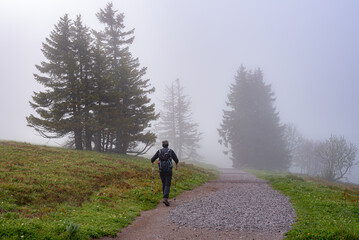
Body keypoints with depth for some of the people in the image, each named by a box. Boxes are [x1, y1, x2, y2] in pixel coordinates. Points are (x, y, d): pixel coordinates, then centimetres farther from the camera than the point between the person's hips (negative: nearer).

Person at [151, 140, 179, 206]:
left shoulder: (159, 151, 6)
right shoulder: (171, 151, 2)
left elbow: (152, 159, 6)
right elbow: (176, 160, -1)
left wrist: (152, 162, 31)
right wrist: (176, 165, 21)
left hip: (161, 170, 3)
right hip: (168, 170, -2)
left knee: (164, 183, 20)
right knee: (167, 185, -4)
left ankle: (165, 197, 27)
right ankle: (165, 198, -21)